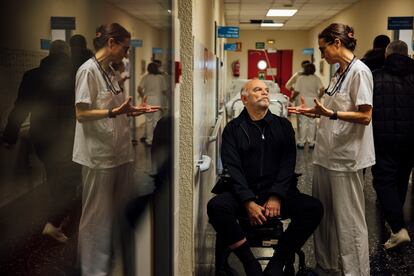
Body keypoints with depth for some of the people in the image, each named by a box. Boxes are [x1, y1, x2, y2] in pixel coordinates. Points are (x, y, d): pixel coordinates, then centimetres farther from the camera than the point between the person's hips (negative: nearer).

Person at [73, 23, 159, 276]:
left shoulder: (110, 72, 13)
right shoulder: (88, 70, -11)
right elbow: (82, 114, -16)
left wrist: (131, 110, 10)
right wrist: (114, 112, -26)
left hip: (119, 151, 8)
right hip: (99, 154, -8)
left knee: (121, 212, 13)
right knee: (98, 217, 0)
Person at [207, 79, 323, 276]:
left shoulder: (283, 125, 14)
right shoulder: (233, 129, 8)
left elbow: (288, 164, 3)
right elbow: (232, 168, -3)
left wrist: (276, 197, -13)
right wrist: (249, 202, -17)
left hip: (278, 192, 2)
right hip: (243, 194, -1)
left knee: (314, 208, -24)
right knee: (216, 206, -31)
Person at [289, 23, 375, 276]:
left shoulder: (360, 71, -11)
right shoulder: (339, 73, 15)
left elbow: (365, 116, -17)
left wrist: (330, 113, -26)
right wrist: (315, 112, 13)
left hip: (346, 157, -9)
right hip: (326, 153, 9)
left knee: (349, 220, -2)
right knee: (323, 215, 15)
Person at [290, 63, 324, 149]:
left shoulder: (301, 78, -6)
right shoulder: (316, 78, 0)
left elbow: (297, 91, -8)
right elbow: (322, 90, -8)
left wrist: (293, 98, 10)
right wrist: (318, 97, 9)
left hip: (303, 101, -2)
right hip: (313, 102, 2)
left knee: (303, 122, 4)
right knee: (312, 122, 8)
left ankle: (301, 142, 8)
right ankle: (311, 142, 12)